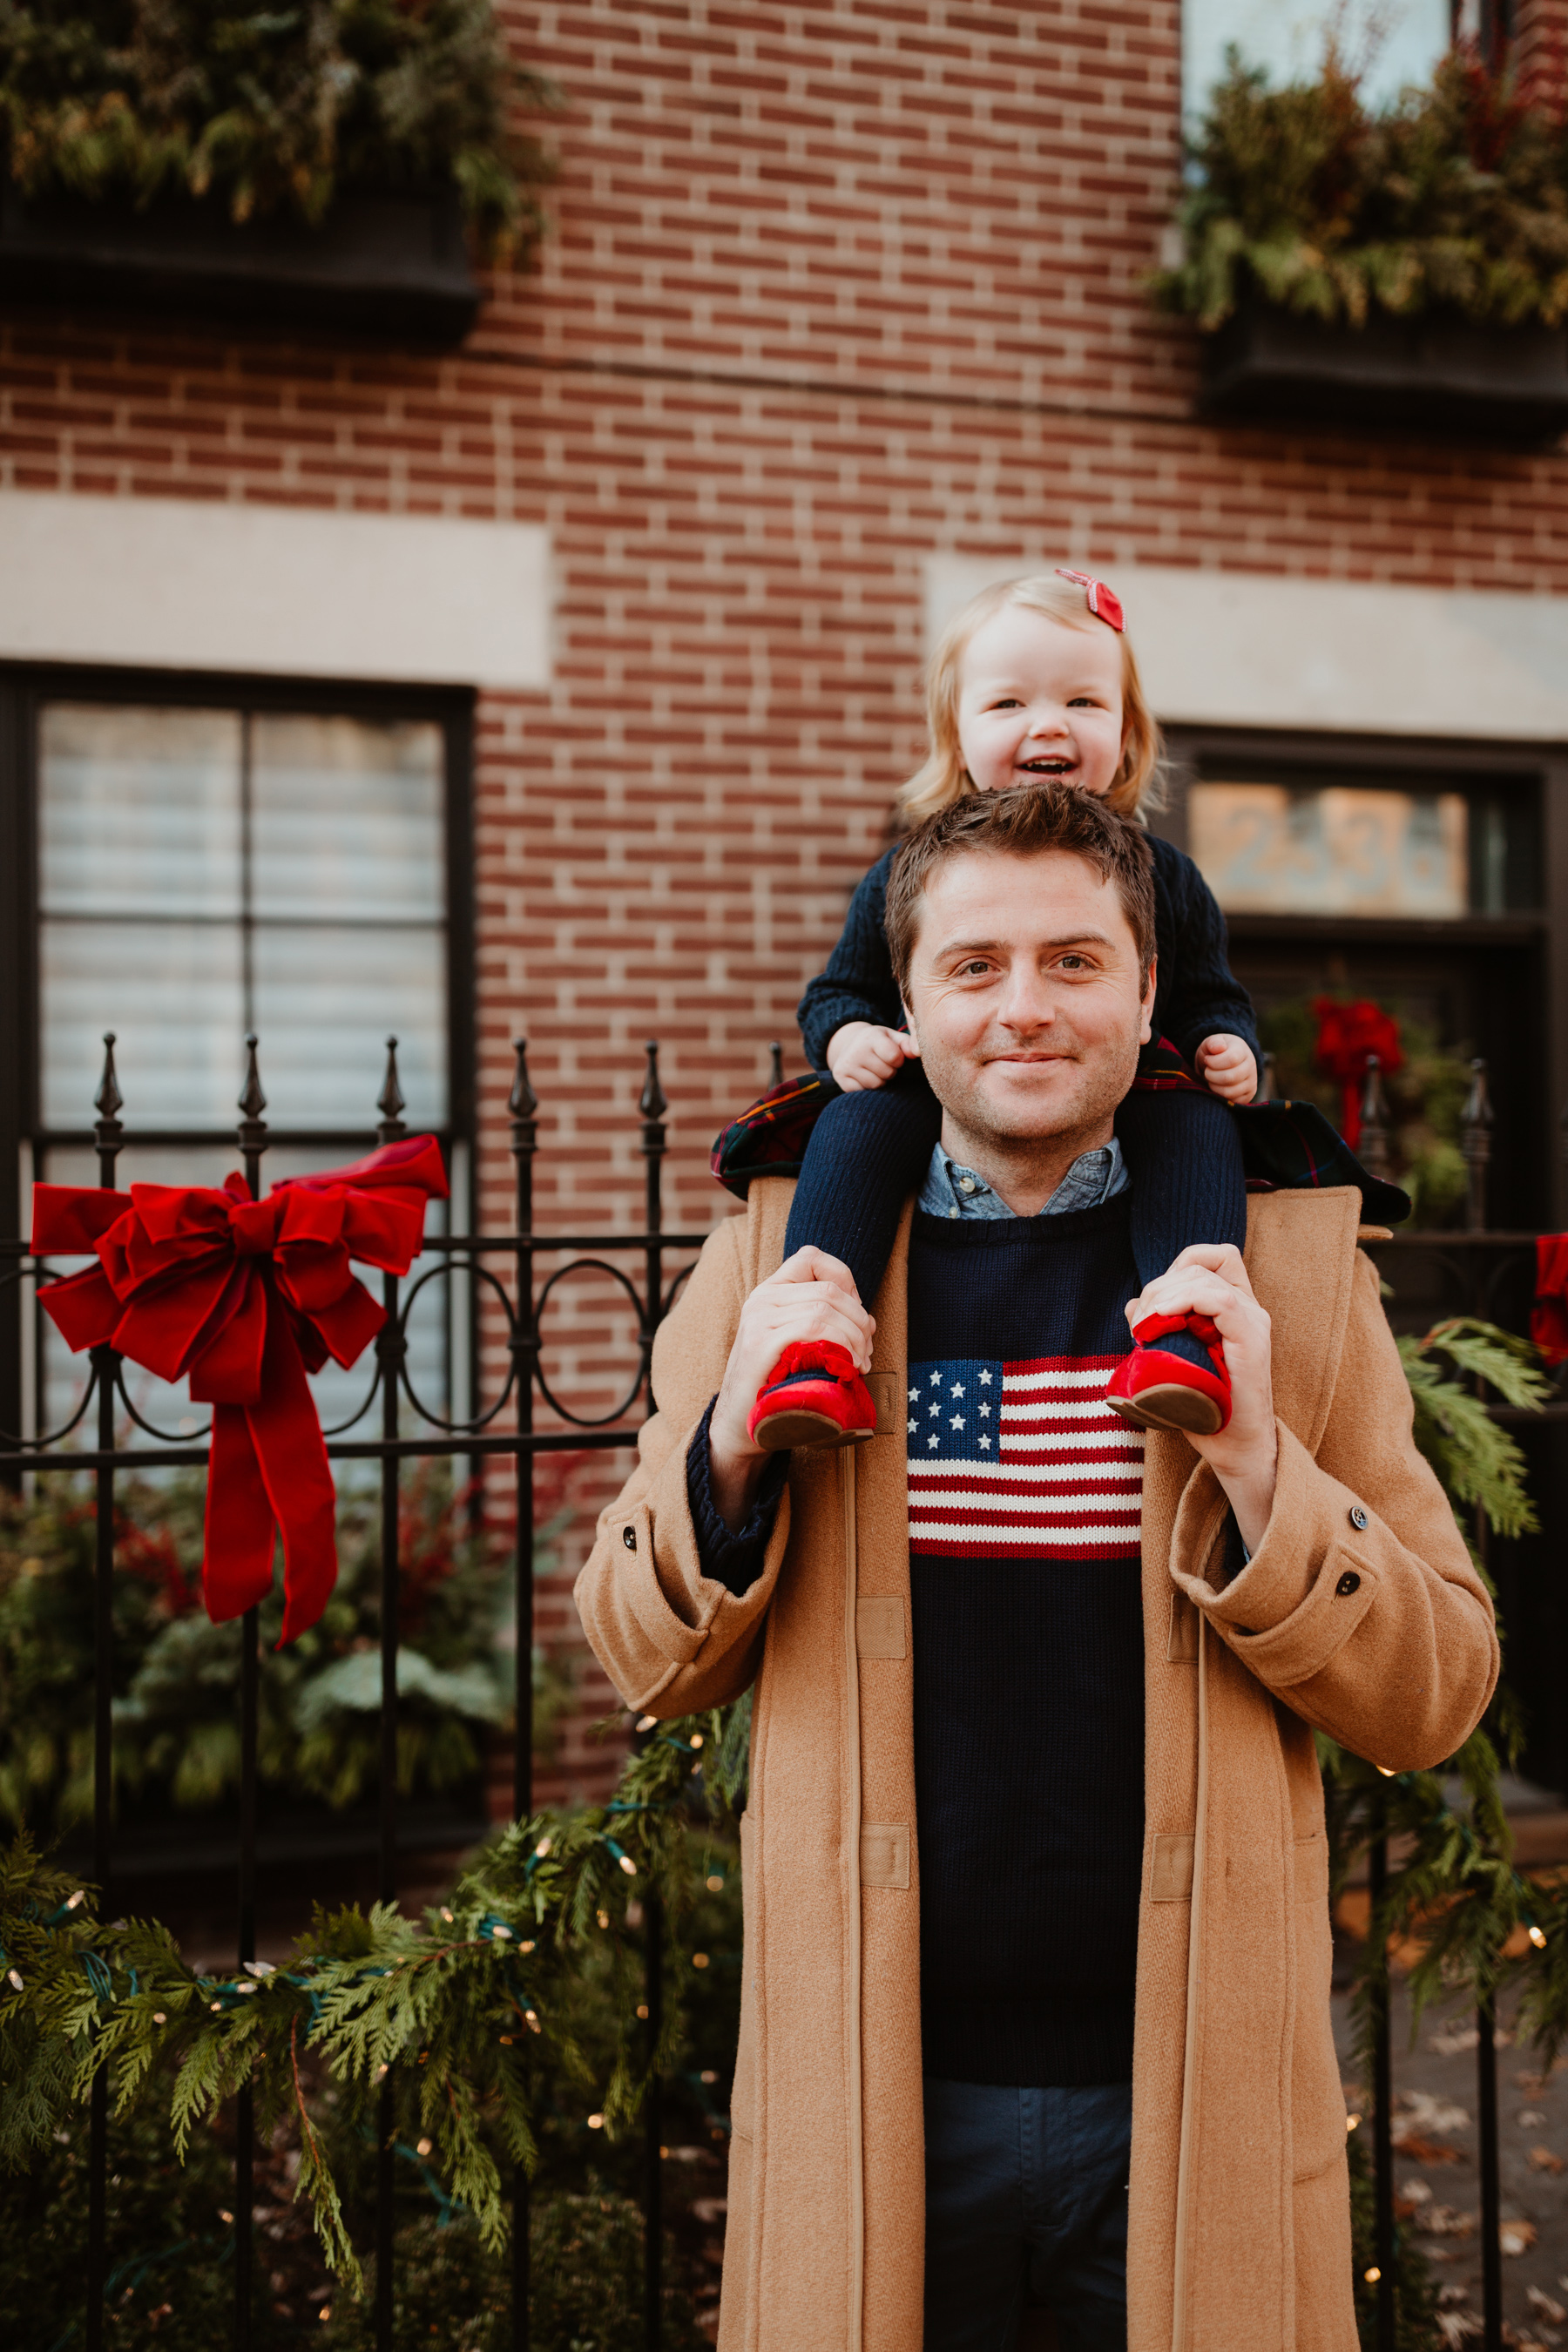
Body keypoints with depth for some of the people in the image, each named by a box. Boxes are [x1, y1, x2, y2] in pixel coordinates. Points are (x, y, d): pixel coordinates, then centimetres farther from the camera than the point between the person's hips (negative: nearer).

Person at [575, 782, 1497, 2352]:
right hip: (869, 2087, 1)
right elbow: (649, 1668, 5)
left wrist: (1254, 1467, -18)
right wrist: (731, 1446, -13)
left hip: (1197, 2089, 0)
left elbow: (1437, 1696, -2)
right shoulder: (786, 1251, 2)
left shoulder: (1288, 1259, 1)